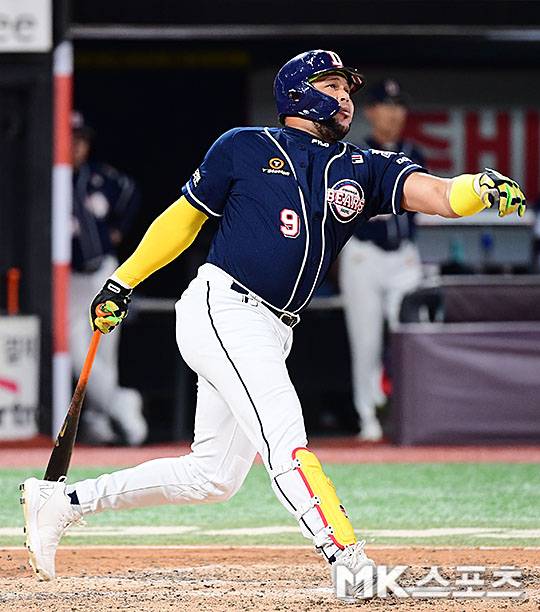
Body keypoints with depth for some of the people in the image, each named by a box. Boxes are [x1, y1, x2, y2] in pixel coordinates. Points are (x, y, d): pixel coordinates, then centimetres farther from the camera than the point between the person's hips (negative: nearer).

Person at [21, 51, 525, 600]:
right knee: (284, 439, -21)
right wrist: (122, 282, 14)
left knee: (213, 477, 10)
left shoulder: (363, 170, 11)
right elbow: (186, 216, 13)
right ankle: (348, 561, -32)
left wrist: (482, 188, -26)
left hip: (269, 335, 7)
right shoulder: (244, 148, 3)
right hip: (222, 309, -7)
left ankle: (63, 500, 21)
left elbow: (434, 193, -5)